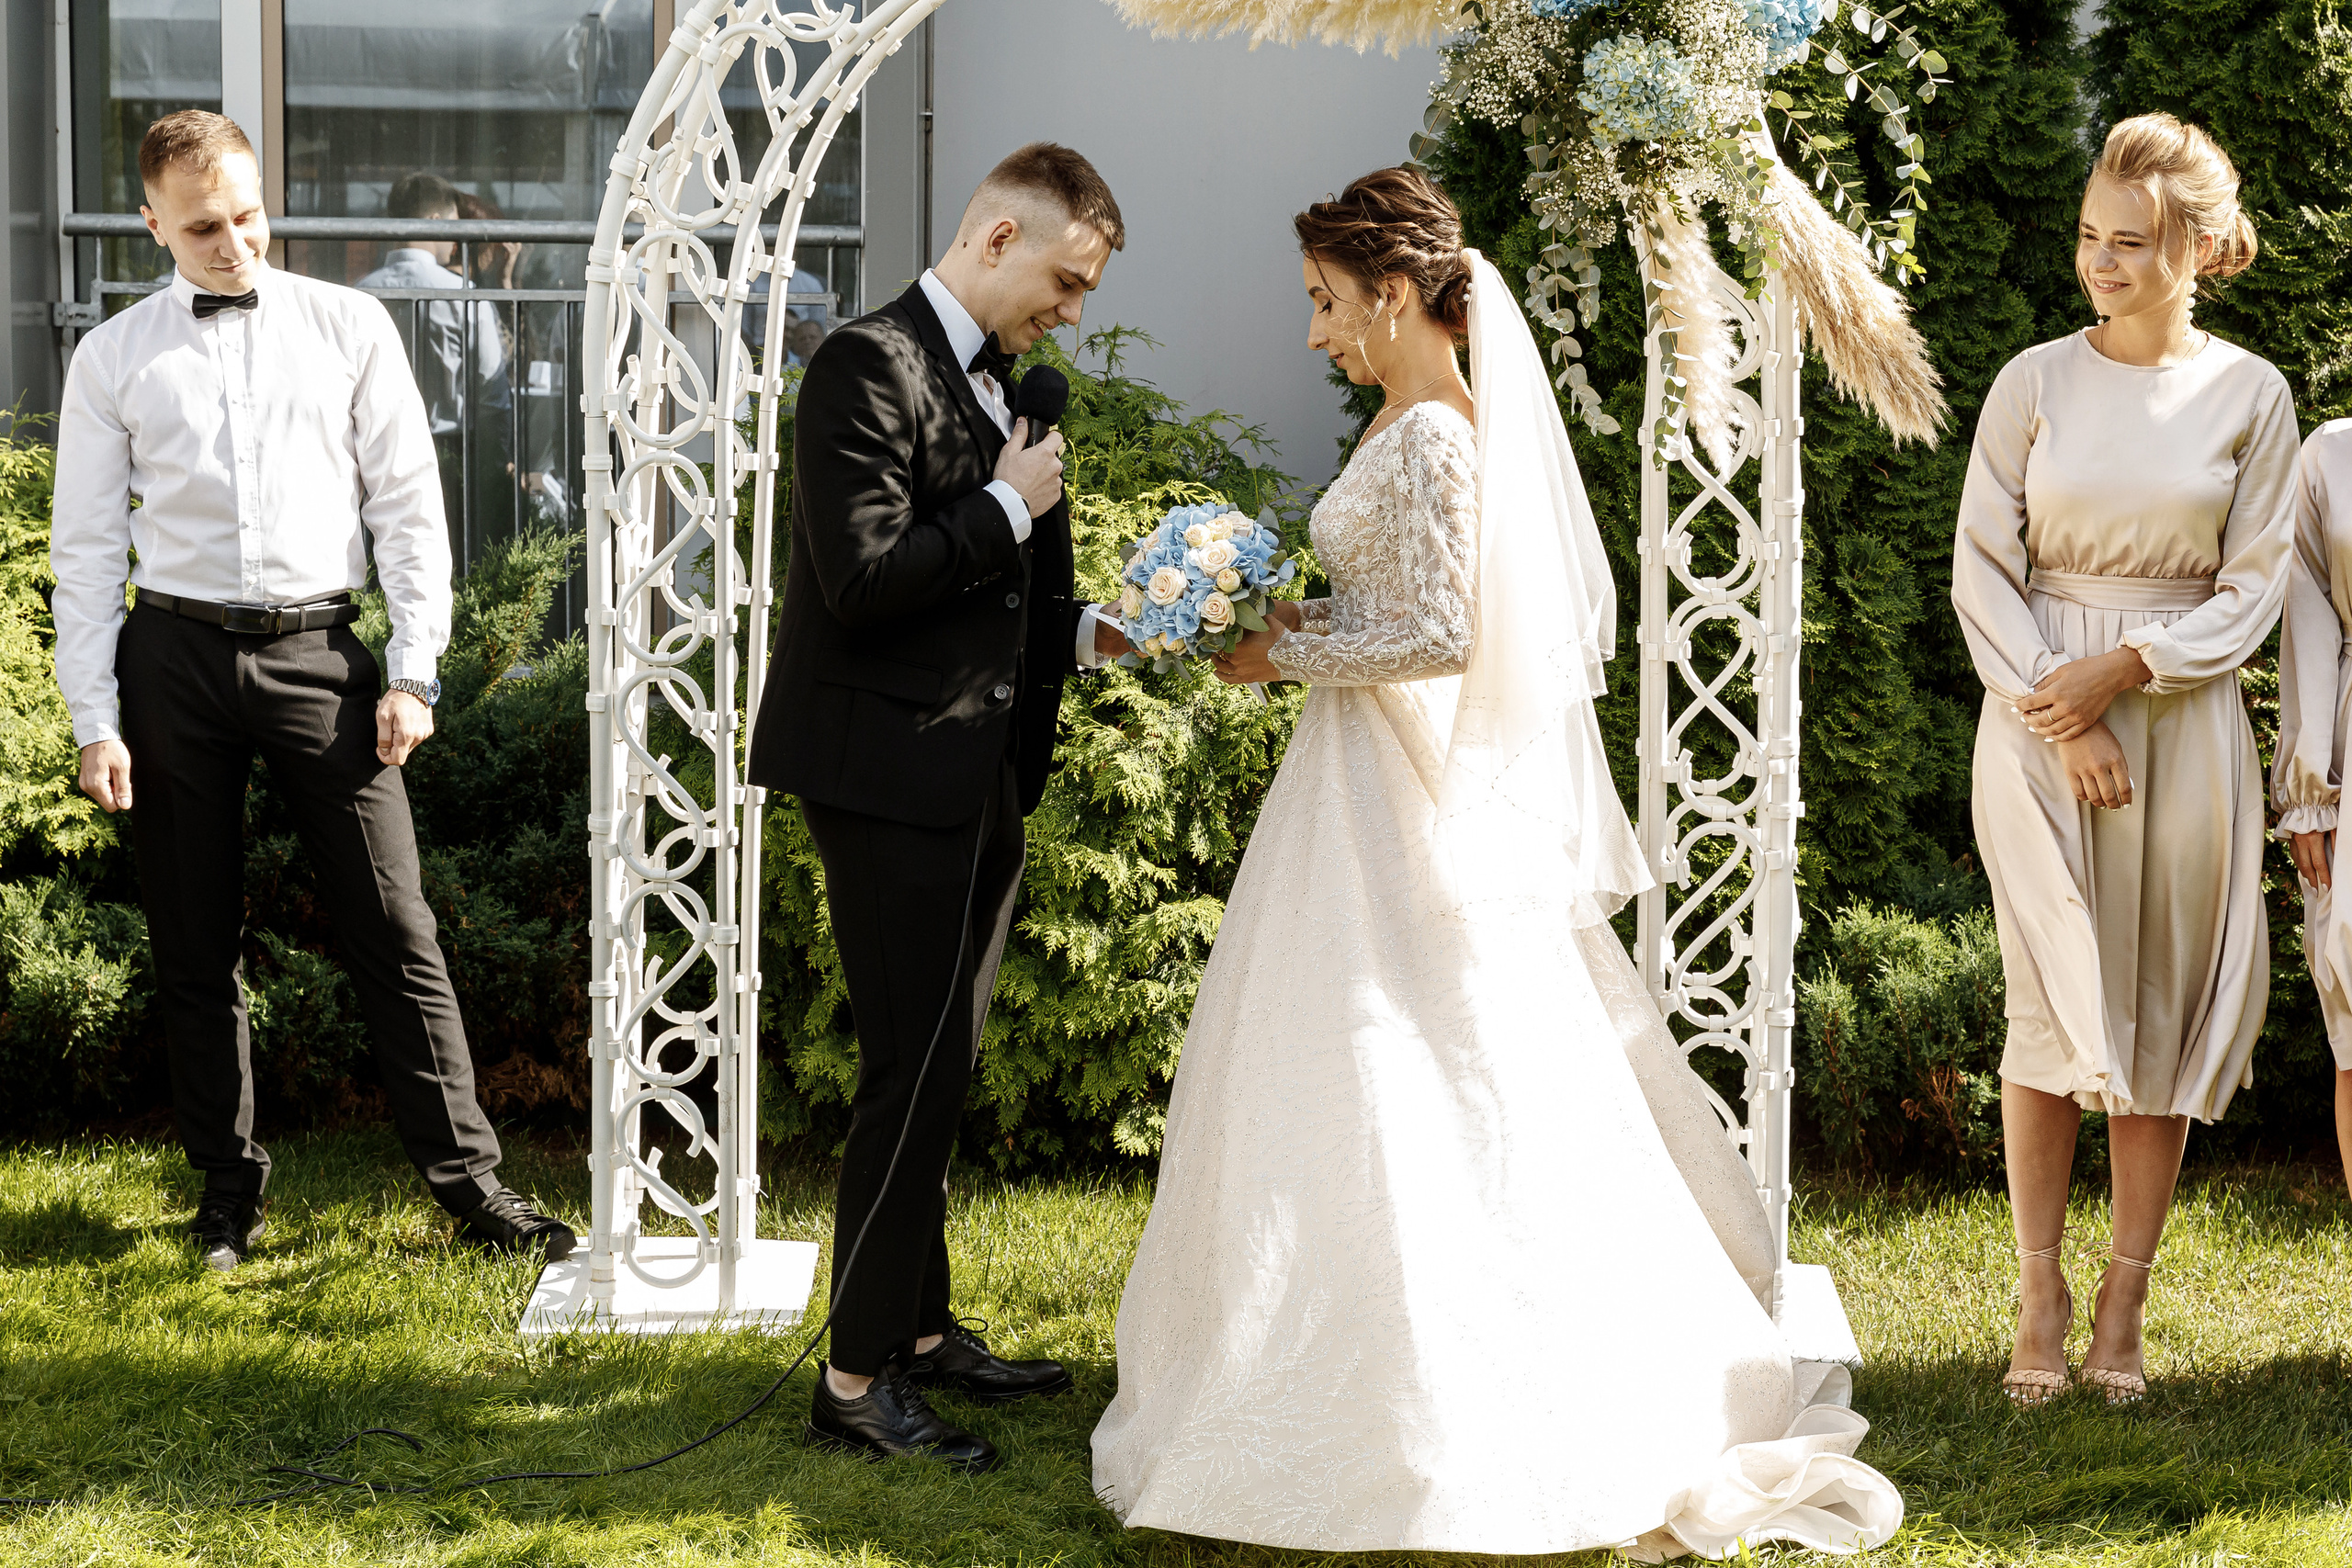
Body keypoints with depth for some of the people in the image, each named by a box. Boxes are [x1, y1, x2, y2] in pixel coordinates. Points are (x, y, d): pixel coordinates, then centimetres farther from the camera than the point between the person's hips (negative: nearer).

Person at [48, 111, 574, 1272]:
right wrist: (94, 721, -1)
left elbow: (407, 504, 5)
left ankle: (469, 1184, 3)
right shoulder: (112, 358, 5)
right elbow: (86, 549, 6)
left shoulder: (348, 327, 5)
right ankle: (228, 1189, 21)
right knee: (194, 947, 8)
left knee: (394, 930, -3)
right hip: (174, 656, 1)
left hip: (316, 652, -1)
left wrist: (414, 673, -3)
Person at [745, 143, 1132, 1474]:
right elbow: (862, 578, -23)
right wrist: (1008, 507, -15)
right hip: (894, 778, -9)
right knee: (917, 1074, -7)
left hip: (979, 783, 9)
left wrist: (1084, 629, 9)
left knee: (935, 1071, 17)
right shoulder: (871, 367, -14)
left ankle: (922, 1330, 30)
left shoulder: (1004, 387, 16)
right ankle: (859, 1381, 2)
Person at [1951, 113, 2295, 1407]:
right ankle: (2039, 1292, 8)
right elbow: (1981, 570, 0)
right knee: (2052, 1010, -1)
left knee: (2164, 1016, 3)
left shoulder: (2249, 394, 1)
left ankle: (2124, 1303, 11)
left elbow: (2253, 586, 1)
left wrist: (2123, 670, -12)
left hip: (2184, 721, 1)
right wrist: (2059, 709, -10)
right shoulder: (2034, 382, 1)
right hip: (2037, 723, 0)